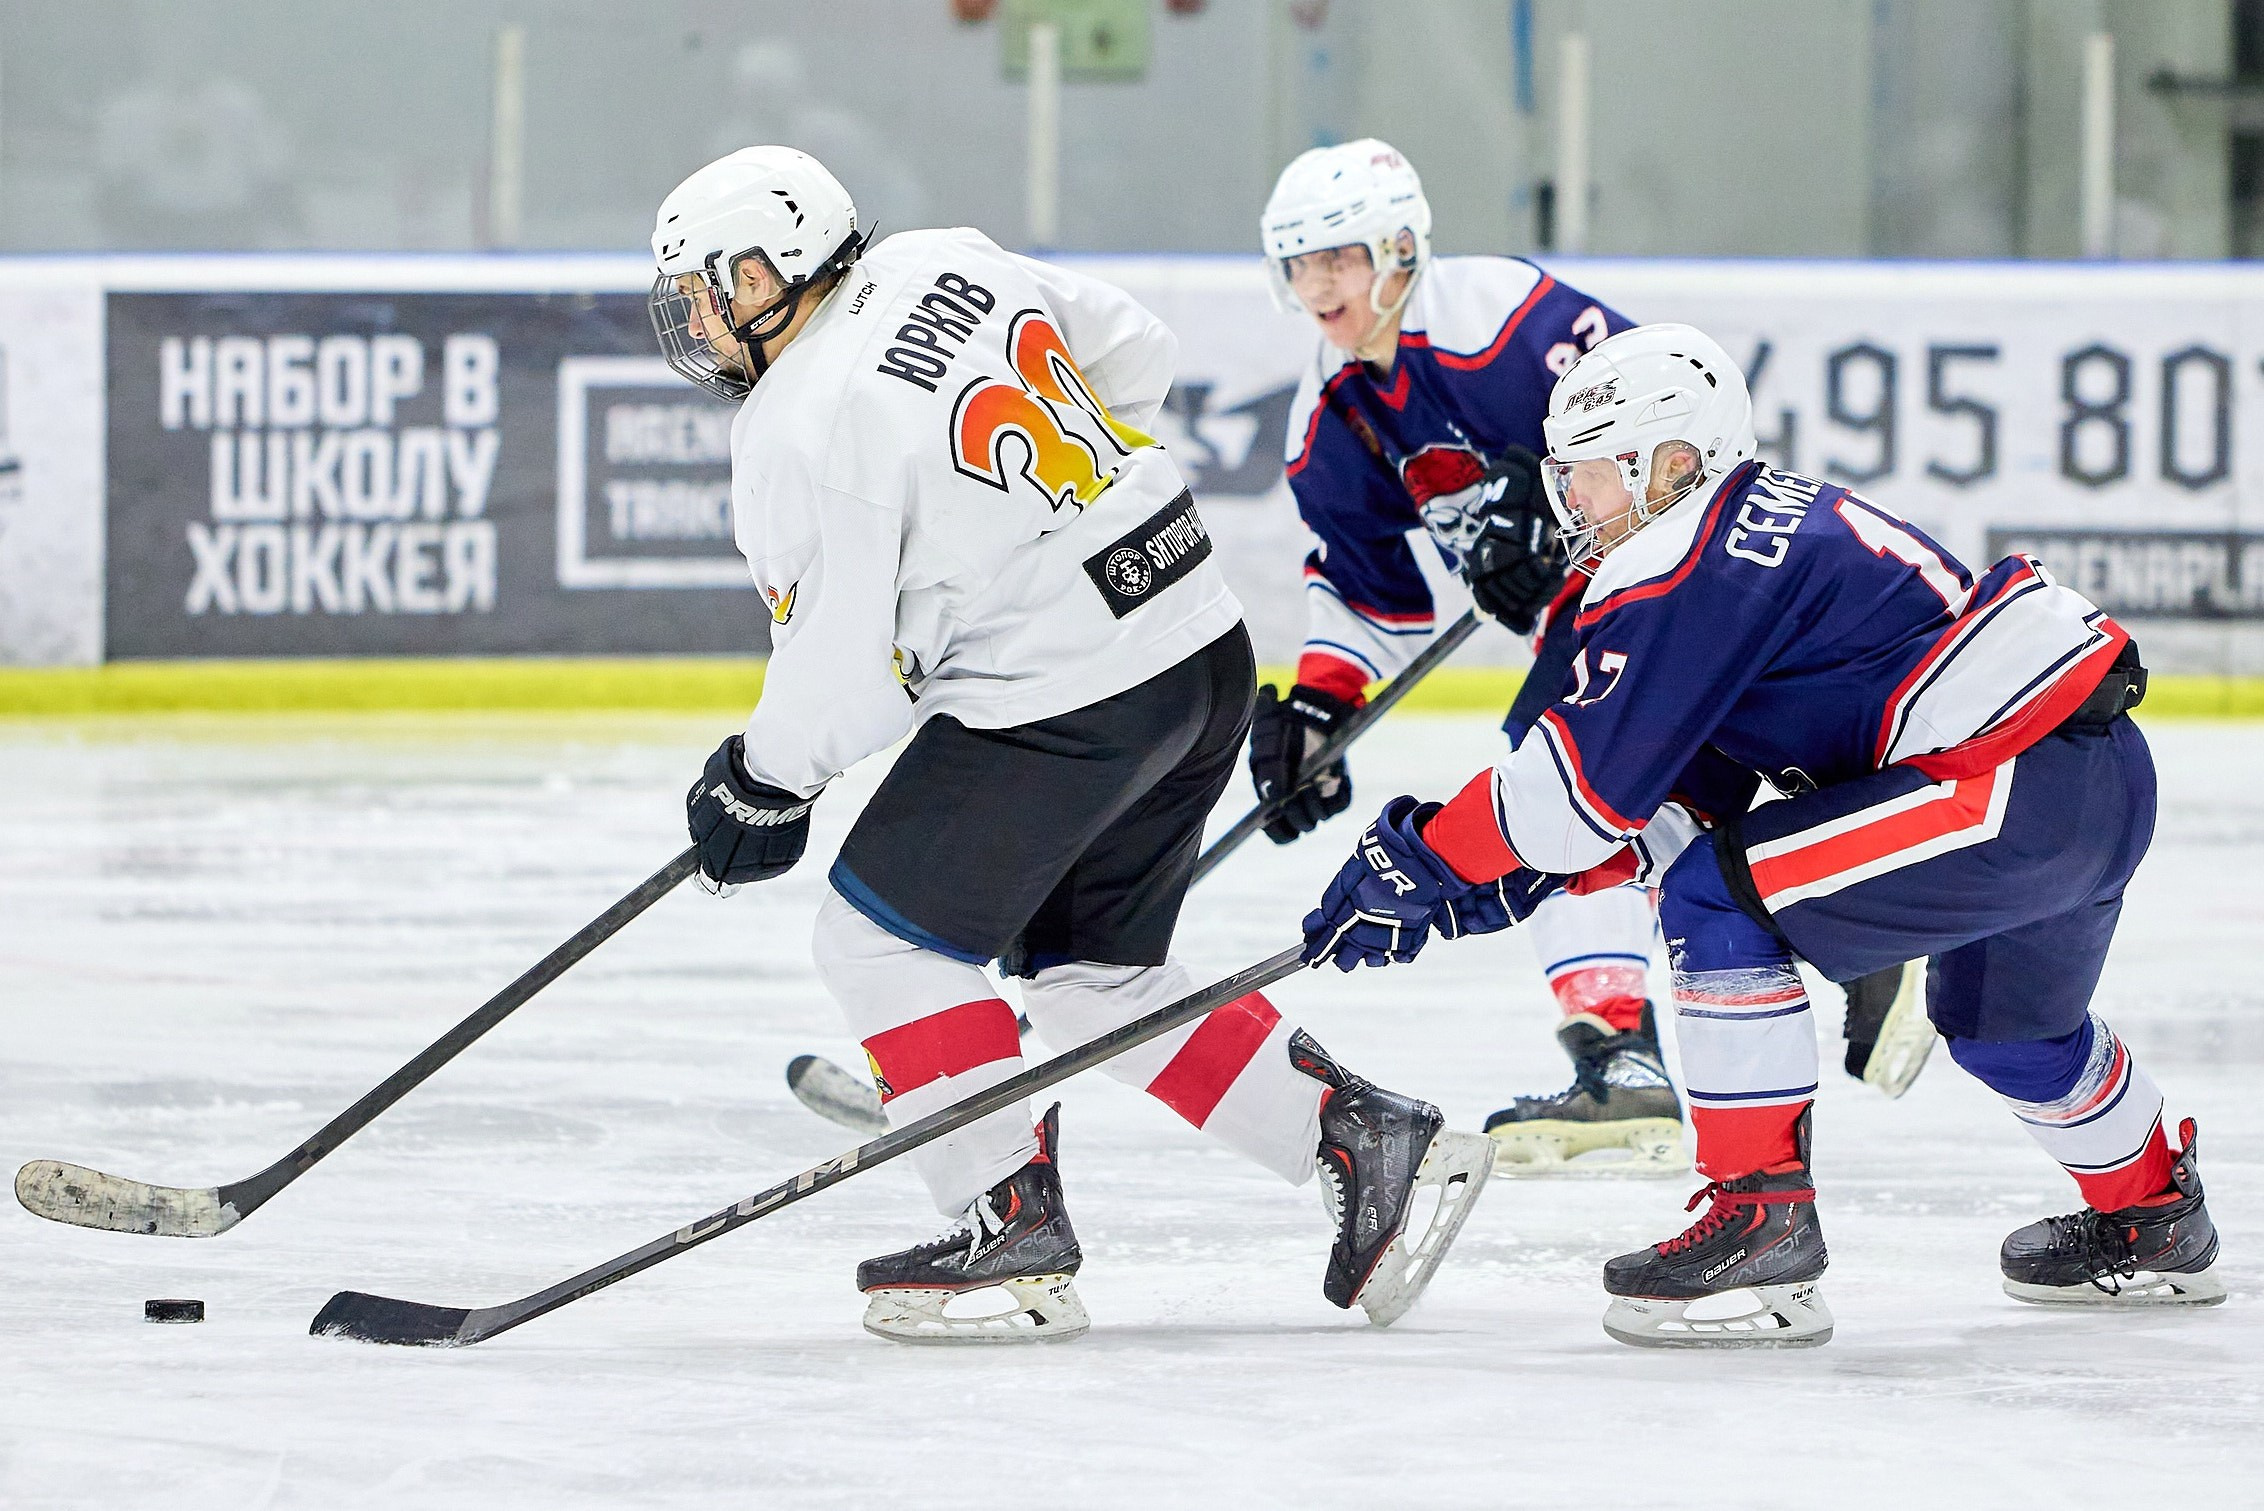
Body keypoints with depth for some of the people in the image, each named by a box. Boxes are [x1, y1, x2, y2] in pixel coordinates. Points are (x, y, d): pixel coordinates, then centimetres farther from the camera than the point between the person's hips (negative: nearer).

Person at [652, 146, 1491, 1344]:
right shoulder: (947, 265, 7)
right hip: (1202, 649, 9)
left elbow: (840, 674, -12)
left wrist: (761, 786, 6)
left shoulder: (802, 433, -15)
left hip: (1063, 705, -9)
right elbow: (1133, 354, 20)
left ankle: (1013, 1232, 1)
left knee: (881, 940, 2)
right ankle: (1371, 1145, 15)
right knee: (1096, 975, 19)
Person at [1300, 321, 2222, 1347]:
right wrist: (1517, 880, 14)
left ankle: (1761, 1226, -12)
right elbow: (1688, 795, 22)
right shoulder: (1781, 520, 19)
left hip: (2023, 782, -11)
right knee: (1997, 1018, 35)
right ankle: (2154, 1222, 58)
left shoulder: (1698, 570, -12)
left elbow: (1589, 779, -14)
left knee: (1723, 898, -13)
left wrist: (1424, 856, -3)